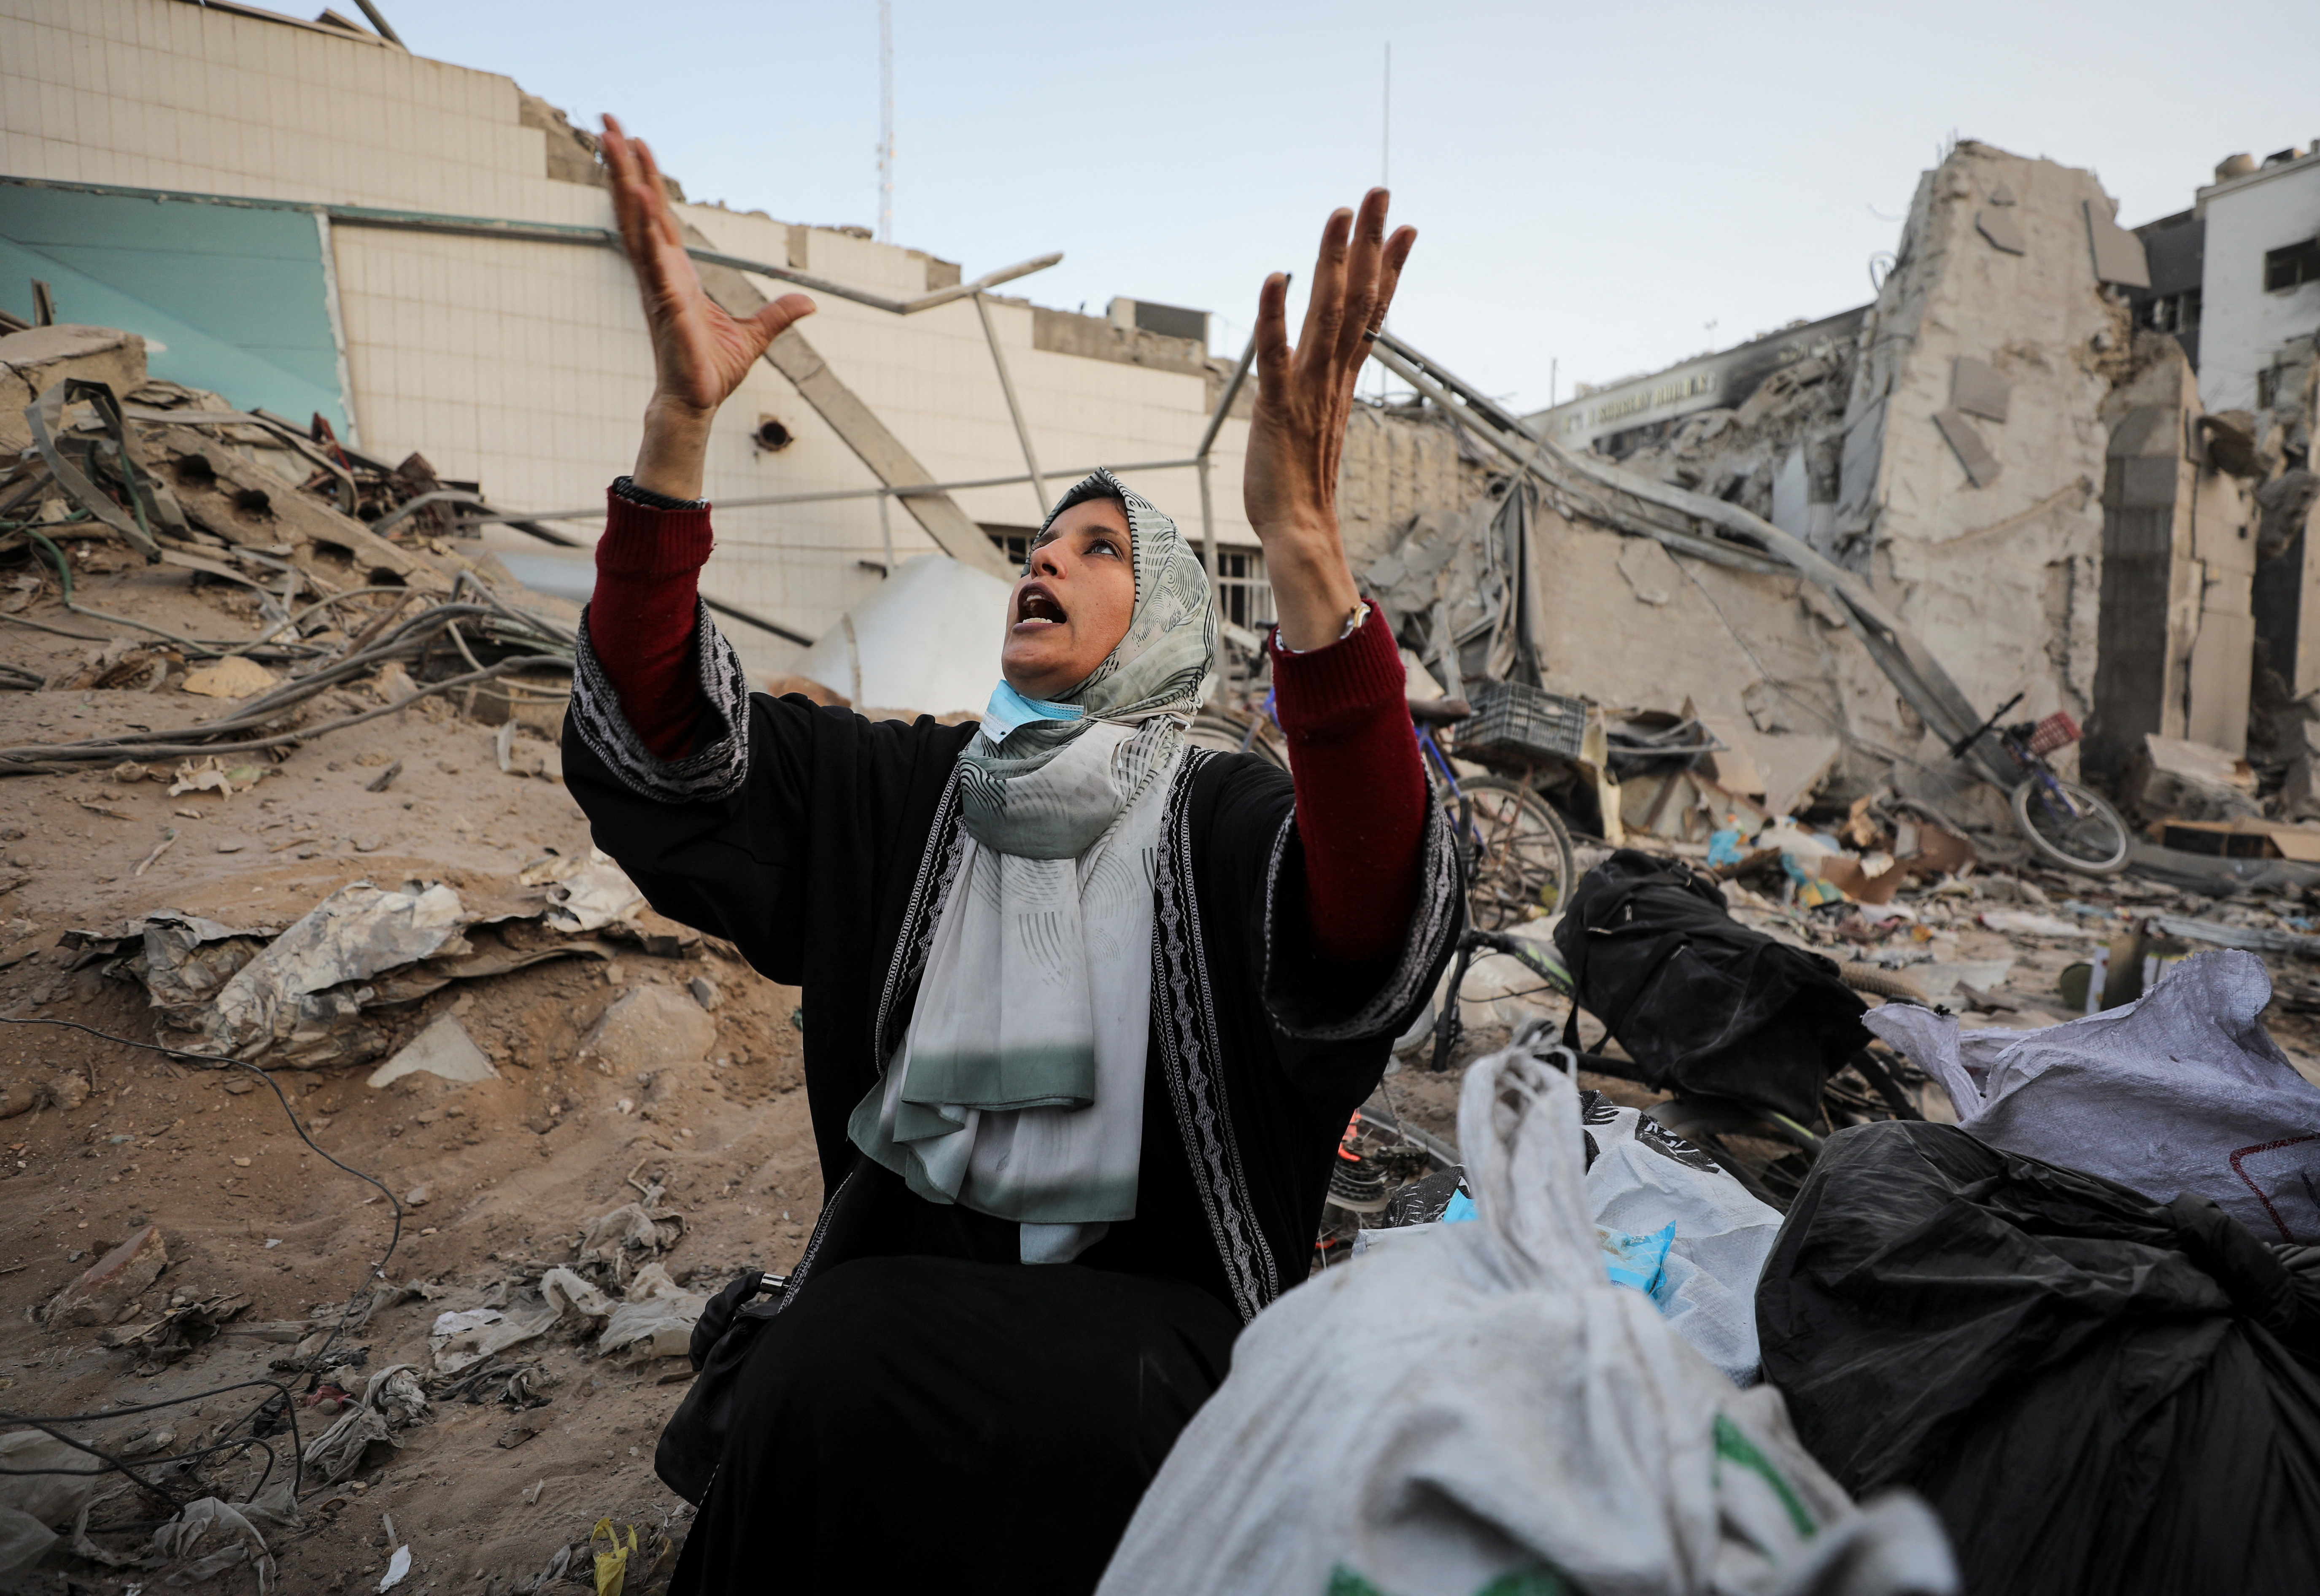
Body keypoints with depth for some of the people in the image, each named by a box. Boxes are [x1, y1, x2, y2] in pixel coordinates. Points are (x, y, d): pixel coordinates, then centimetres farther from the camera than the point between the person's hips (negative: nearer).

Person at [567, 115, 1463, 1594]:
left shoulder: (1224, 817, -8)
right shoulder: (911, 790, 4)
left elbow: (1379, 930, -30)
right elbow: (659, 737, -6)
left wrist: (1302, 540, -43)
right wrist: (682, 418, -19)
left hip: (1151, 1291, -1)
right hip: (909, 1259, 2)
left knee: (1082, 1422, -31)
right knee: (824, 1393, -27)